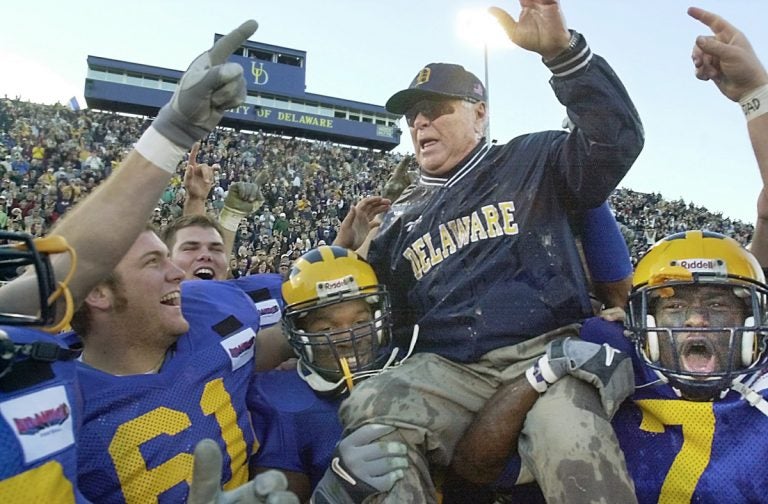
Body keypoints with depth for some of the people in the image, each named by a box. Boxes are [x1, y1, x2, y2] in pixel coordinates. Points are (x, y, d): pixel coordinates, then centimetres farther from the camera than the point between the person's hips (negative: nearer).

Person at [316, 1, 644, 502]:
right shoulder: (406, 227, 23)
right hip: (449, 368, 3)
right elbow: (386, 321, 25)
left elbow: (616, 139, -6)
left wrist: (562, 49, -16)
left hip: (547, 350, -2)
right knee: (372, 407, -26)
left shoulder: (532, 162, 11)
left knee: (569, 439, -33)